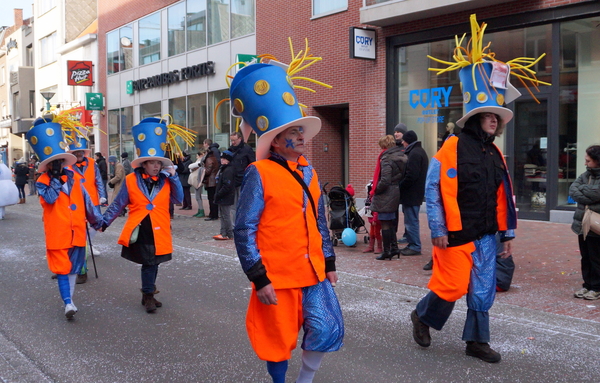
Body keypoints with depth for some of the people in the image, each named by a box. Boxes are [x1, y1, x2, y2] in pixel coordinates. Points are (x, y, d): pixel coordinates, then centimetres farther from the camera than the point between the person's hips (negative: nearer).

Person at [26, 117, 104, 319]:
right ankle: (68, 303, 2)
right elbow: (50, 198, -16)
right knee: (62, 267, 1)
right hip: (57, 232, -2)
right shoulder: (42, 181, 0)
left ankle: (69, 299, 13)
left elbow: (86, 201, 2)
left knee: (73, 266, 8)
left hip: (76, 230, 2)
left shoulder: (74, 177, 3)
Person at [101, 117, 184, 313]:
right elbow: (118, 204, 2)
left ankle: (148, 294, 27)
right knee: (148, 262, -4)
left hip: (159, 230, 3)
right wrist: (104, 222, -3)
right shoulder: (131, 180, -3)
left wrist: (174, 176, -10)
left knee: (153, 262, 11)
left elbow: (178, 199, -6)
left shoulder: (166, 181, 4)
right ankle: (149, 295, 10)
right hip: (140, 229, -3)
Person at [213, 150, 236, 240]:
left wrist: (218, 195, -20)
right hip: (223, 198, 11)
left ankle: (229, 235, 2)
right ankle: (223, 233, 20)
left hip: (226, 198, -11)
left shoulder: (228, 170, -19)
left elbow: (227, 186, -25)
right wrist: (217, 195, 16)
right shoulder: (223, 169, 15)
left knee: (226, 216, -5)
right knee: (223, 215, 14)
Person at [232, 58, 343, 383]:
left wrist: (329, 263, 17)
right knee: (279, 341, 8)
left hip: (313, 273, 6)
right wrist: (259, 278, -16)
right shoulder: (260, 173, -12)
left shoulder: (308, 173, 10)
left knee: (329, 331, 5)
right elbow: (244, 230, -14)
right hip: (277, 277, -6)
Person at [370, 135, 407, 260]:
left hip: (386, 195, -8)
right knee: (391, 222, 19)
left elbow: (385, 180, -23)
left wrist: (375, 191, -10)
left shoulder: (386, 159, -17)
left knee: (385, 223, 0)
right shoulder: (402, 156, 8)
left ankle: (386, 251, 4)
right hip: (396, 194, 9)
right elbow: (403, 176, 10)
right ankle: (394, 247, 22)